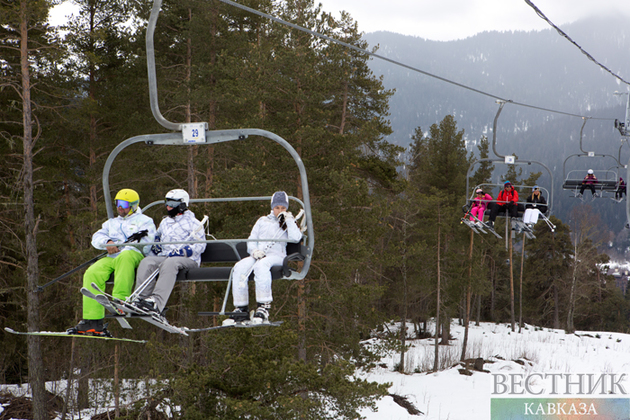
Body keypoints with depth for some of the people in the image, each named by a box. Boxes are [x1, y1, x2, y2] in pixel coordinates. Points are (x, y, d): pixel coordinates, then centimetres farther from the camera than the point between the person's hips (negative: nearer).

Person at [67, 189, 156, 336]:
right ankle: (92, 320, -29)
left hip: (136, 257, -5)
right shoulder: (112, 223, 34)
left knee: (125, 257, -41)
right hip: (111, 258, 5)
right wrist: (107, 242, -6)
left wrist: (119, 247, -10)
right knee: (92, 273, -24)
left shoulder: (144, 221, 16)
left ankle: (121, 301, -51)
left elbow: (145, 243, -1)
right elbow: (97, 238, 18)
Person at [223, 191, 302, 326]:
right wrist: (254, 250, -1)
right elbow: (251, 240, 20)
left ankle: (263, 308, -45)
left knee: (261, 265, -39)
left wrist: (289, 220, 3)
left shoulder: (289, 222, 19)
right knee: (239, 268, -28)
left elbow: (295, 238, -1)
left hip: (276, 256, -4)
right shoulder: (263, 221, 27)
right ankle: (241, 310, -27)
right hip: (258, 255, 4)